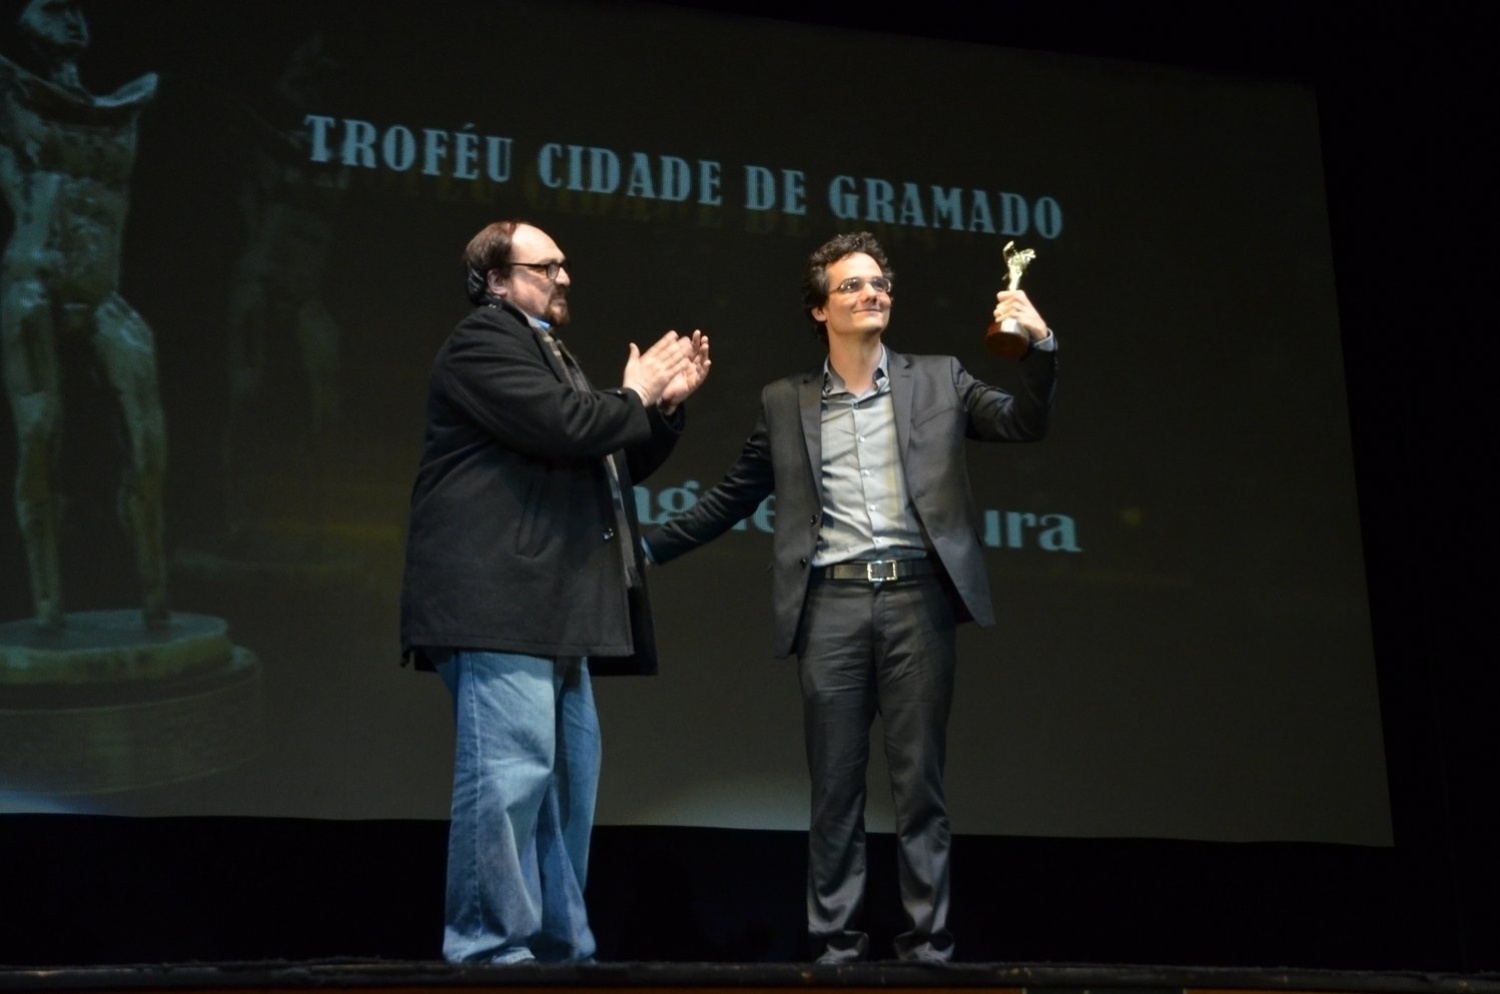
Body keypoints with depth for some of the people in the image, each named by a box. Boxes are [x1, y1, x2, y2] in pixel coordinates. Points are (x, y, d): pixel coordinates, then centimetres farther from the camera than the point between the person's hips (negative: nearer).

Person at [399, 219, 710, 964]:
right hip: (498, 602, -11)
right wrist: (636, 396, -3)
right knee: (510, 775, -13)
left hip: (549, 610, 11)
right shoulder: (483, 341, -5)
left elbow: (611, 465, 29)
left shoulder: (548, 355, 27)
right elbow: (564, 428, -19)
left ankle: (559, 943, 17)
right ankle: (490, 945, -8)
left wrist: (666, 406, 15)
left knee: (566, 778, 11)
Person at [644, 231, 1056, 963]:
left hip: (916, 598, -1)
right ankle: (835, 938, 9)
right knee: (835, 783, 3)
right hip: (831, 605, 1)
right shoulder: (785, 403, 12)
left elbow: (1023, 424, 4)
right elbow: (731, 498, 16)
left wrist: (1040, 348, -12)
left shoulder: (938, 380, 11)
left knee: (920, 779, 1)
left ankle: (927, 938, 7)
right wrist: (648, 547, 10)